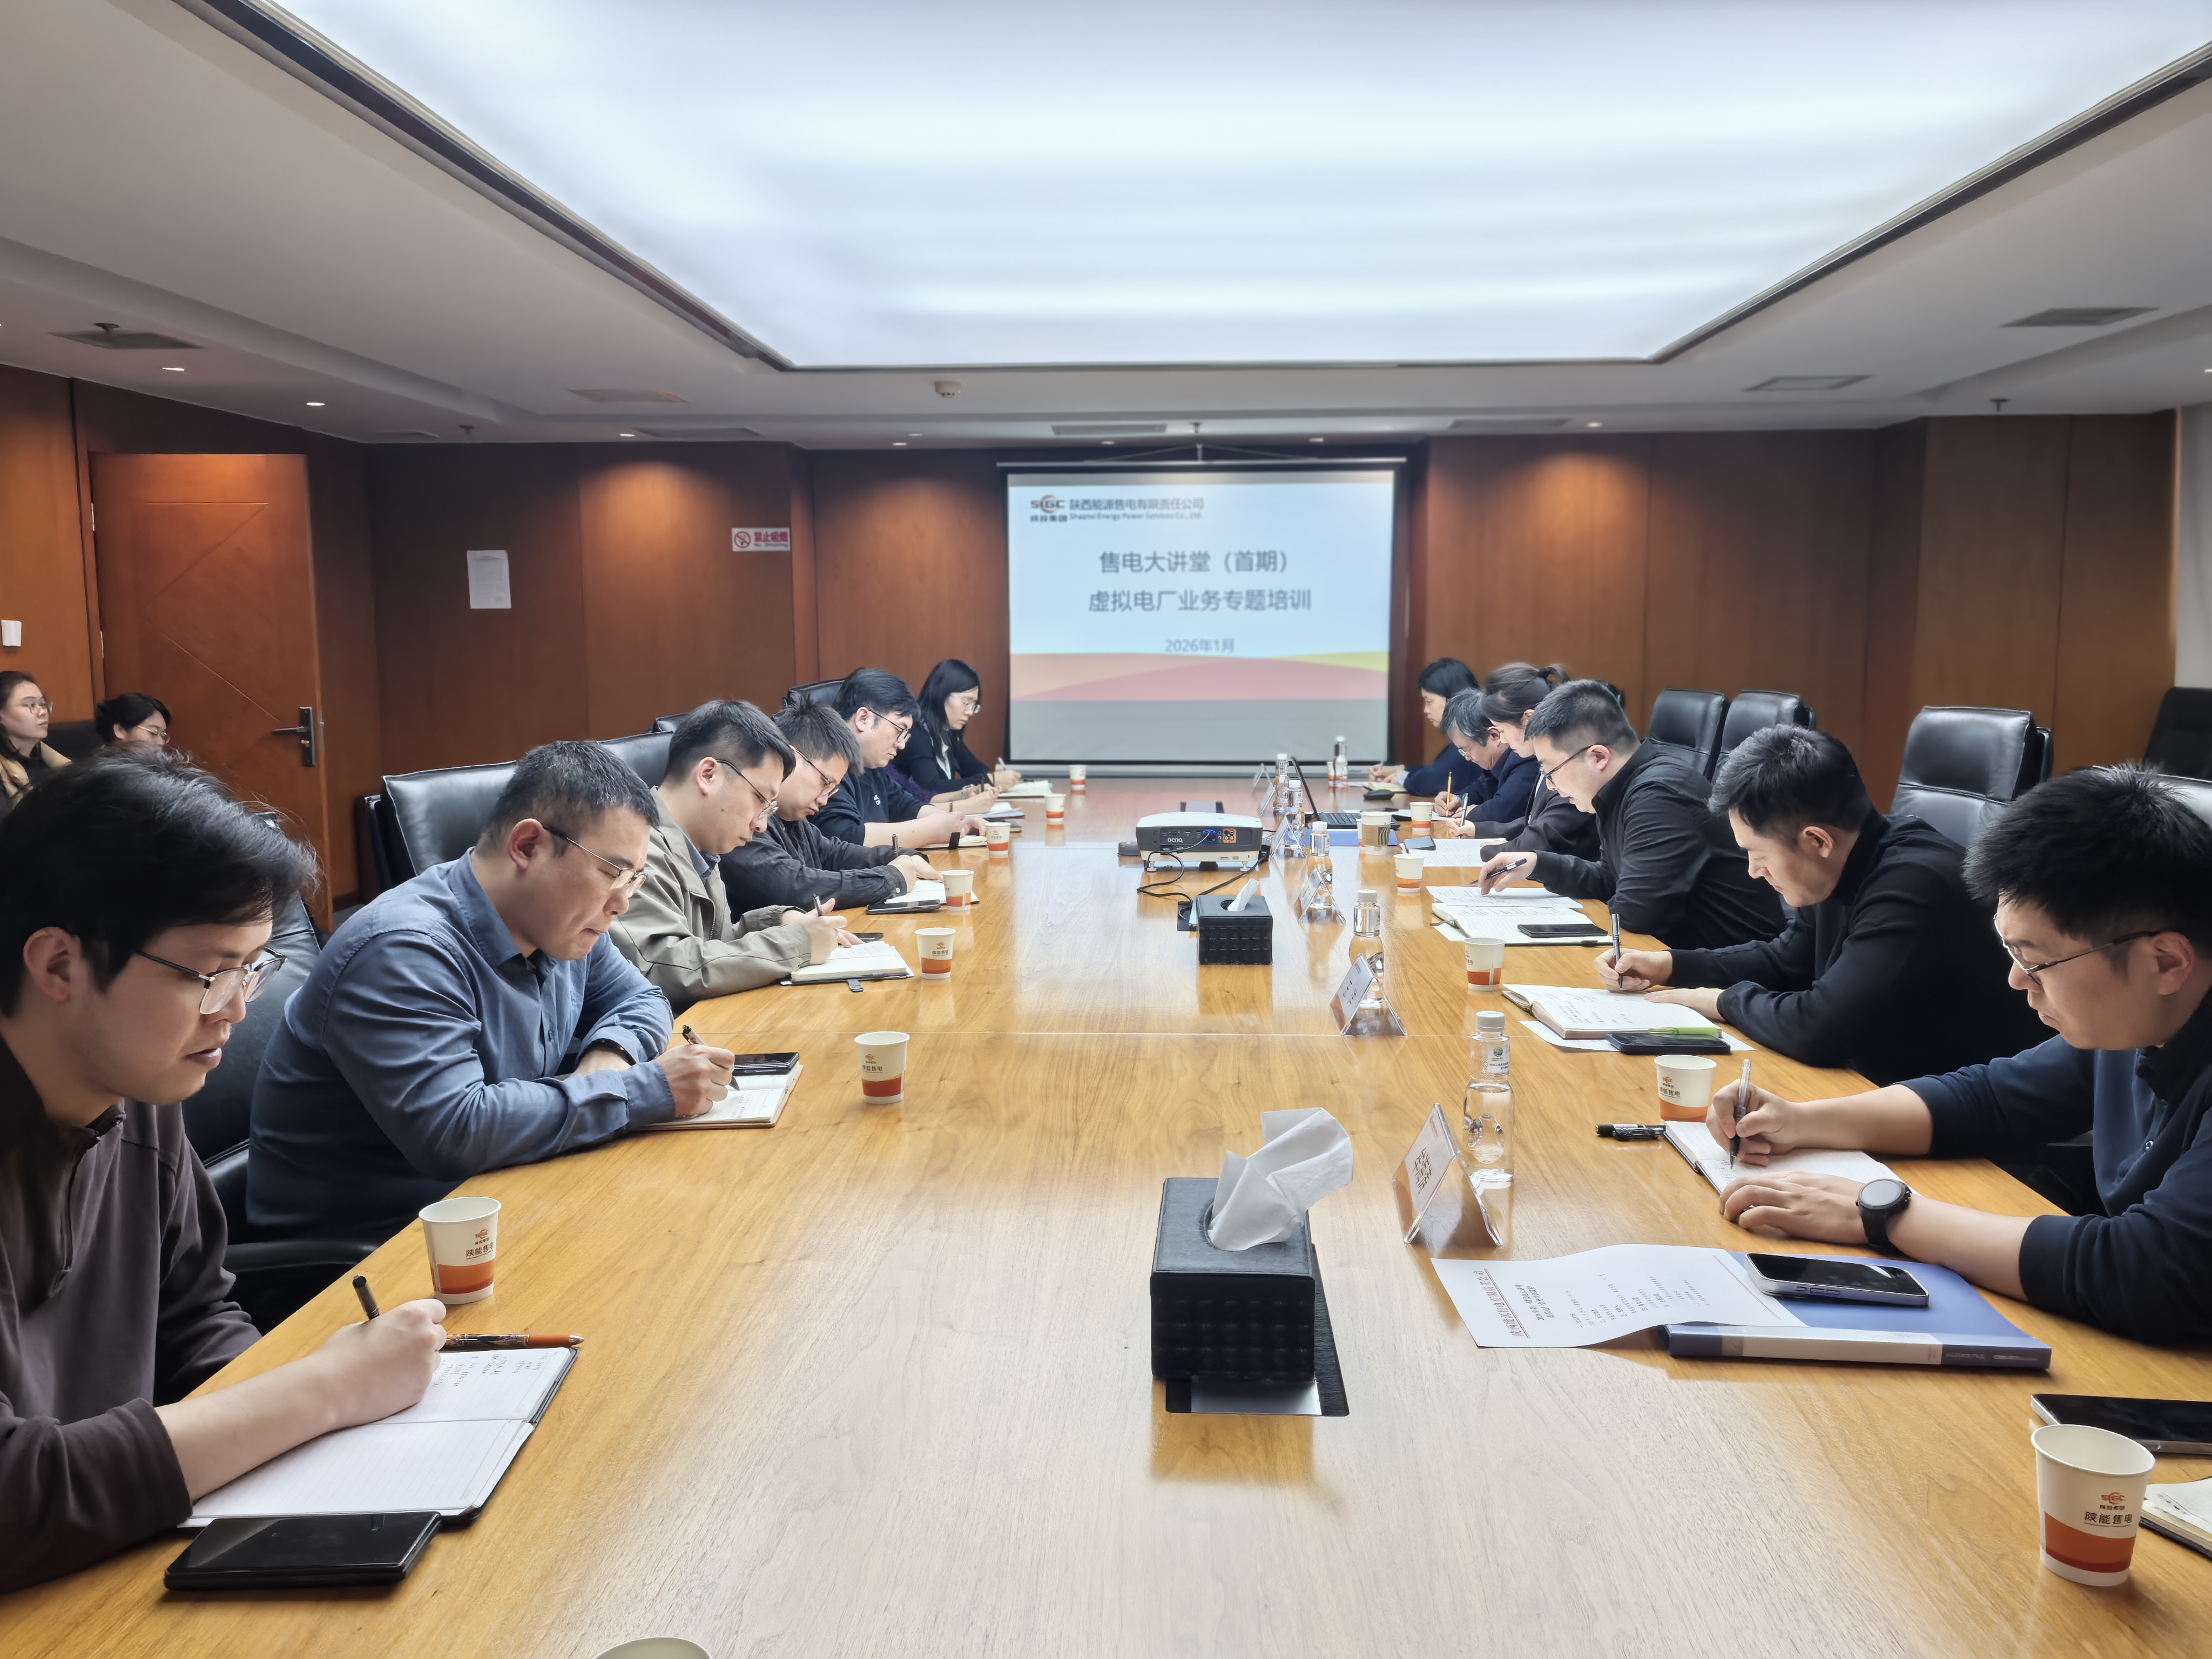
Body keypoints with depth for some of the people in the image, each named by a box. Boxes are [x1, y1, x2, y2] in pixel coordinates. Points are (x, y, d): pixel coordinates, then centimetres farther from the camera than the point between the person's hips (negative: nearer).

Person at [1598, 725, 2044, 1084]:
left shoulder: (1912, 885, -27)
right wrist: (1669, 965, 8)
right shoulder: (1844, 873, 2)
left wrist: (1728, 1001, -13)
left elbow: (1819, 1028, -32)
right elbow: (1786, 961, 20)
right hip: (1875, 1084, 8)